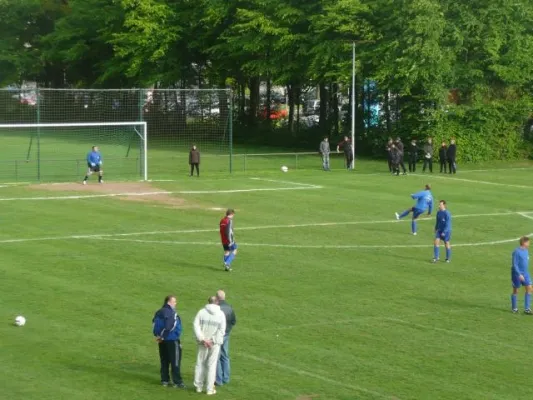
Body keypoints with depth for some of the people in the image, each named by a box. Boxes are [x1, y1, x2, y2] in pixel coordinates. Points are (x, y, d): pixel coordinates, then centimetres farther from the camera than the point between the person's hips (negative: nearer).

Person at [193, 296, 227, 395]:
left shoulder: (201, 312, -2)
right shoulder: (221, 314, -4)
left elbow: (196, 325, -10)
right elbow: (222, 330, -9)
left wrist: (202, 339, -11)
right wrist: (213, 341, -7)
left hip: (203, 342, 1)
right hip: (215, 343, -1)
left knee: (200, 363, 13)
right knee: (212, 365, 4)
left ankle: (198, 387, 19)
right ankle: (209, 389, 4)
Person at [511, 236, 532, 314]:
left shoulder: (526, 251, 8)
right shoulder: (517, 252, -17)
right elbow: (514, 264, -20)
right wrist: (519, 275, -25)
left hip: (525, 274, 7)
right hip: (517, 274, -7)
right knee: (515, 291, 5)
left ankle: (527, 308, 2)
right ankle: (514, 308, 20)